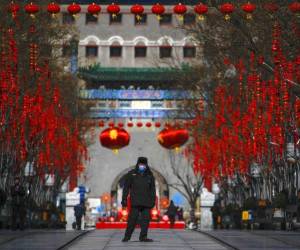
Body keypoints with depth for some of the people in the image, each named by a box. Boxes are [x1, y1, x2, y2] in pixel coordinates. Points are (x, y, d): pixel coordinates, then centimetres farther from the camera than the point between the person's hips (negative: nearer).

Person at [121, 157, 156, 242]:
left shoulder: (150, 175, 12)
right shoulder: (131, 174, 4)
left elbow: (152, 189, 15)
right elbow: (126, 188, 4)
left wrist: (153, 201, 8)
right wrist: (124, 200, -2)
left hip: (146, 203, 3)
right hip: (135, 202, -3)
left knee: (146, 219, 0)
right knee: (132, 219, -8)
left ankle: (143, 237, 5)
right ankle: (127, 236, 0)